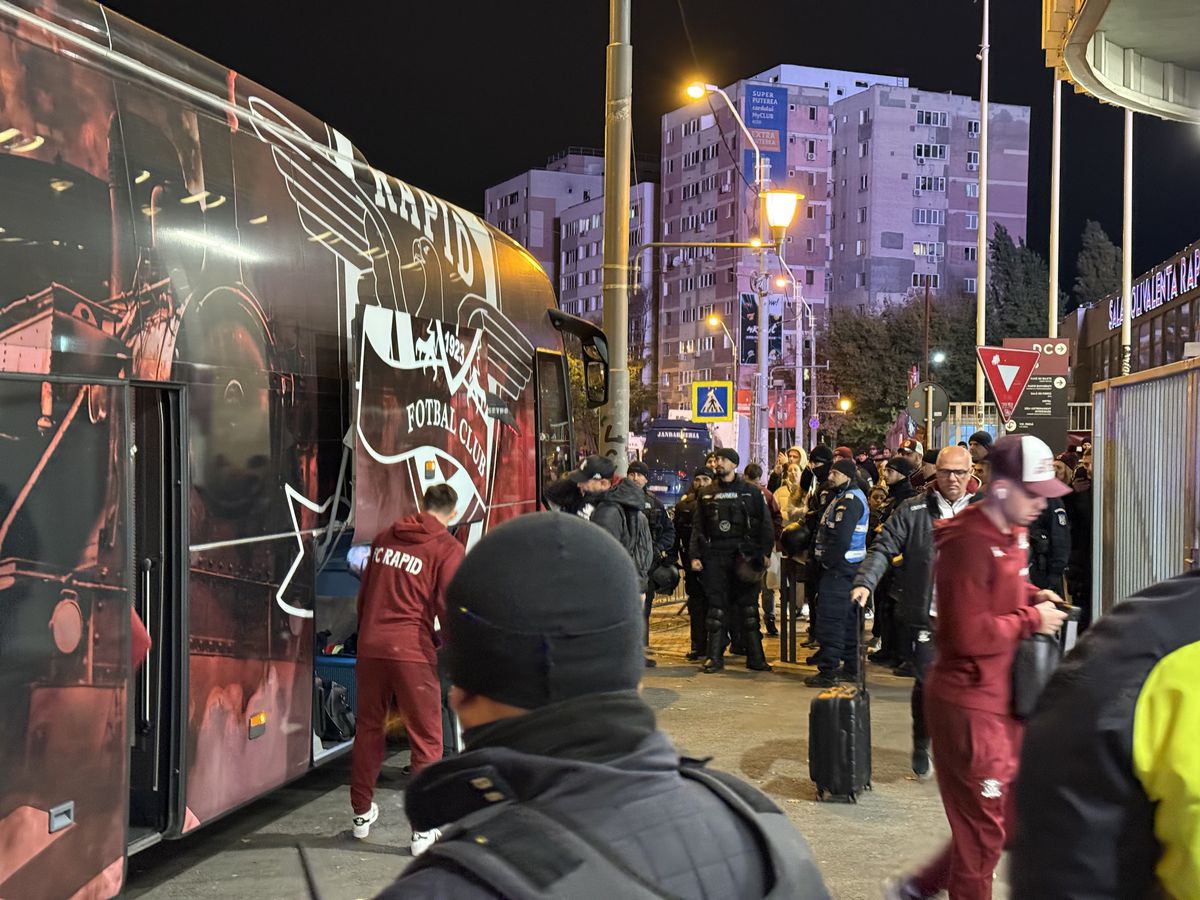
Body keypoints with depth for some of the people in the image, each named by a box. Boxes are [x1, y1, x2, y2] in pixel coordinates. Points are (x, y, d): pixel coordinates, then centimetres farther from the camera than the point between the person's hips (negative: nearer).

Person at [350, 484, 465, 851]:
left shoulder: (384, 537, 14)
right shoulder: (447, 549, -5)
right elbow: (449, 606, -10)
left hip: (370, 645, 6)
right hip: (412, 650, -5)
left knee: (368, 729, 19)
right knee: (426, 740, 4)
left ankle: (362, 813, 30)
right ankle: (424, 830, 6)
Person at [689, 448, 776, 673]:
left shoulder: (750, 492, 4)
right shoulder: (708, 495, 13)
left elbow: (765, 523, 2)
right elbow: (698, 527, 14)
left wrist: (765, 552, -7)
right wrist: (694, 555, 4)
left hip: (743, 555, -2)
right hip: (714, 556, 2)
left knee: (748, 607, 2)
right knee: (716, 607, 3)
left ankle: (755, 657, 8)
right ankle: (715, 657, 8)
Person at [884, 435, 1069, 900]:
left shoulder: (1013, 535, 9)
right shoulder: (970, 542, -22)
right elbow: (969, 635, -25)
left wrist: (1034, 596, 6)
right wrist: (1031, 619, -15)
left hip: (1003, 699, 10)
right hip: (969, 703, -10)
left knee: (1010, 819, 17)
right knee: (983, 828, 3)